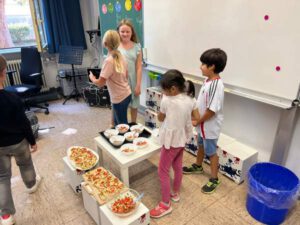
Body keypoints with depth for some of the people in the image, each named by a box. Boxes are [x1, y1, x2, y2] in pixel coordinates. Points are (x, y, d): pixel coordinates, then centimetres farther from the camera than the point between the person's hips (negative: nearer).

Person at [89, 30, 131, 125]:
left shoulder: (109, 61, -22)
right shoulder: (120, 56, 1)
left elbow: (100, 83, -19)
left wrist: (92, 78, 1)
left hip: (119, 98, -8)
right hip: (126, 94, 8)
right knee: (117, 122, 23)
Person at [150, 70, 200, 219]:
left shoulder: (166, 101, -24)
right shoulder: (190, 99, -7)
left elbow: (160, 118, -6)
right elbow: (197, 118, 2)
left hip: (171, 141, -7)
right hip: (182, 138, 7)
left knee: (163, 171, 7)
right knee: (177, 166, 23)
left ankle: (165, 204, 18)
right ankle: (175, 193, 42)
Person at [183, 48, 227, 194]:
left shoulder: (216, 85, -29)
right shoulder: (208, 80, 0)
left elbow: (211, 110, -28)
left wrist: (197, 121, -15)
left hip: (210, 126, -9)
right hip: (202, 124, 9)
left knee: (211, 152, 7)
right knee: (201, 146, 26)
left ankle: (214, 179, 26)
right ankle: (198, 166, 49)